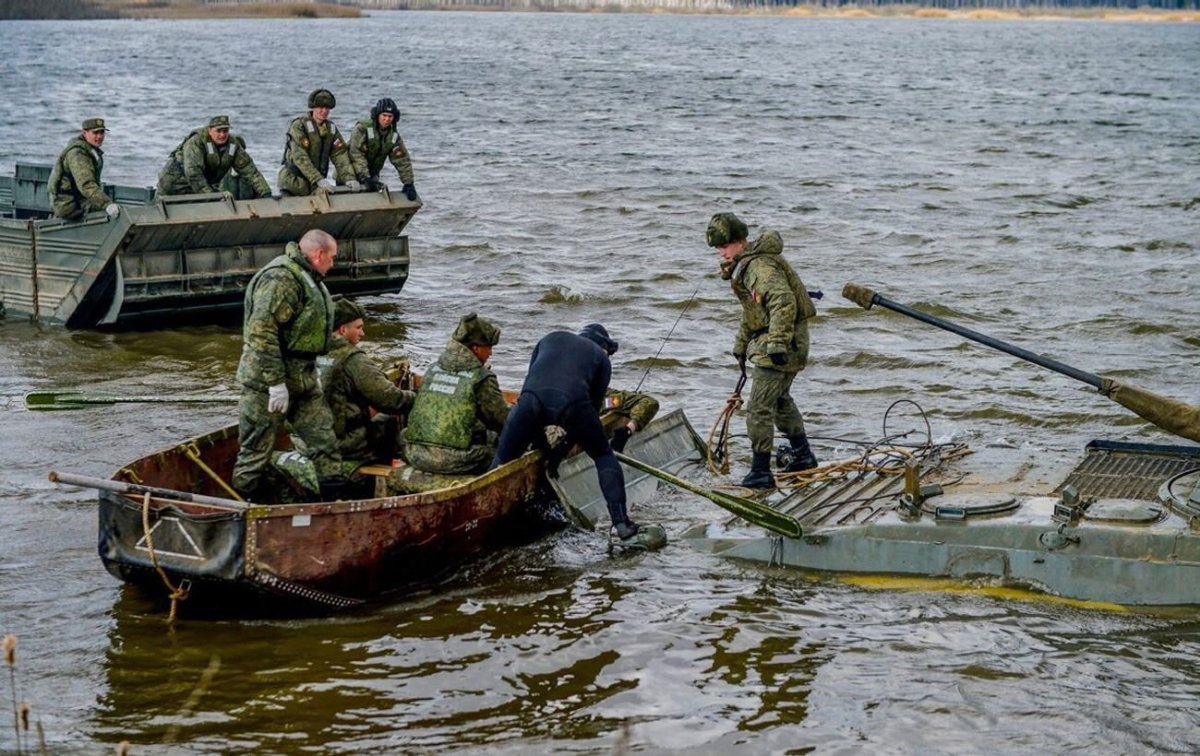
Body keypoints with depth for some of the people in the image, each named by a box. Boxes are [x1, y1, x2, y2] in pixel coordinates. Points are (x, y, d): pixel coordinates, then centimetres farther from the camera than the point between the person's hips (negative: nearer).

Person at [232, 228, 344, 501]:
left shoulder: (306, 277, 16)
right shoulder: (281, 278, -19)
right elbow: (262, 332, -26)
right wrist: (276, 382, -26)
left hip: (303, 379, 10)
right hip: (268, 381, -10)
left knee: (323, 438, 9)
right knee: (256, 449, -1)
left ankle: (335, 499, 15)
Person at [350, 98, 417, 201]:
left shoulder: (394, 135, -4)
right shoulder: (362, 128, -22)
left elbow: (402, 161, -4)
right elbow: (356, 155, -30)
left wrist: (408, 184, -16)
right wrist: (365, 179, -39)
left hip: (372, 175, 5)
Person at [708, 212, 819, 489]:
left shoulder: (760, 266, -20)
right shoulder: (743, 265, 15)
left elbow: (783, 301, -31)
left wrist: (778, 343, -34)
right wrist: (741, 344, 30)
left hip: (782, 343, -11)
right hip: (768, 341, 11)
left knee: (759, 409, -11)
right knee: (780, 400, 26)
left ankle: (760, 473, -7)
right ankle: (803, 456, 39)